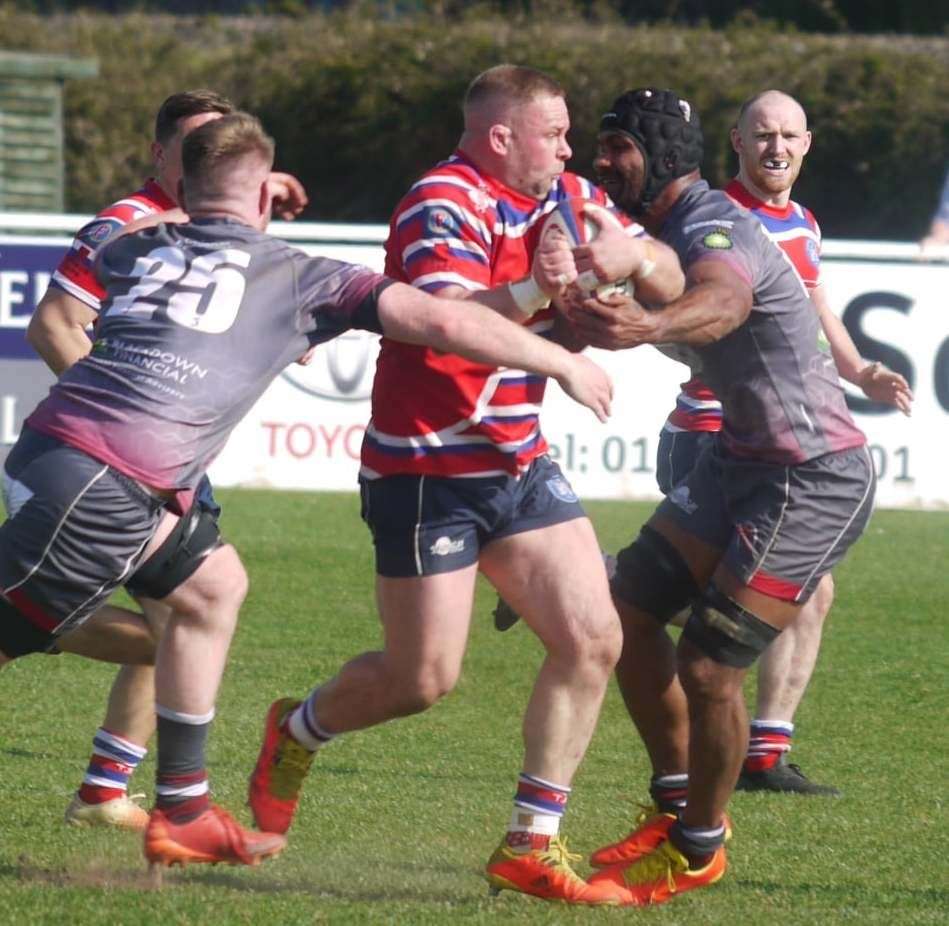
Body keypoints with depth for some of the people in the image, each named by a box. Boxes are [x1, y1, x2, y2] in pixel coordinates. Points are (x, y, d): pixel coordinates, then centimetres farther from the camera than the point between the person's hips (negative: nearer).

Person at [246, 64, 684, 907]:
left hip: (520, 463, 8)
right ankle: (297, 732, 27)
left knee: (592, 640, -4)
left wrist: (634, 257, -17)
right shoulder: (444, 205, -17)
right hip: (428, 471, -8)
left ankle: (533, 846, 4)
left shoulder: (568, 198, 7)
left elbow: (673, 285, 7)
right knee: (425, 677, -4)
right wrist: (529, 294, -50)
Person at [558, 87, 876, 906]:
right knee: (629, 610, 9)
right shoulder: (669, 233, 8)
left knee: (707, 669, -11)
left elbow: (722, 301, -50)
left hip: (814, 483, -10)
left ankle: (697, 850, 10)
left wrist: (649, 327, -72)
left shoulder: (716, 231, -25)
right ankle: (678, 804, 24)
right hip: (741, 461, 10)